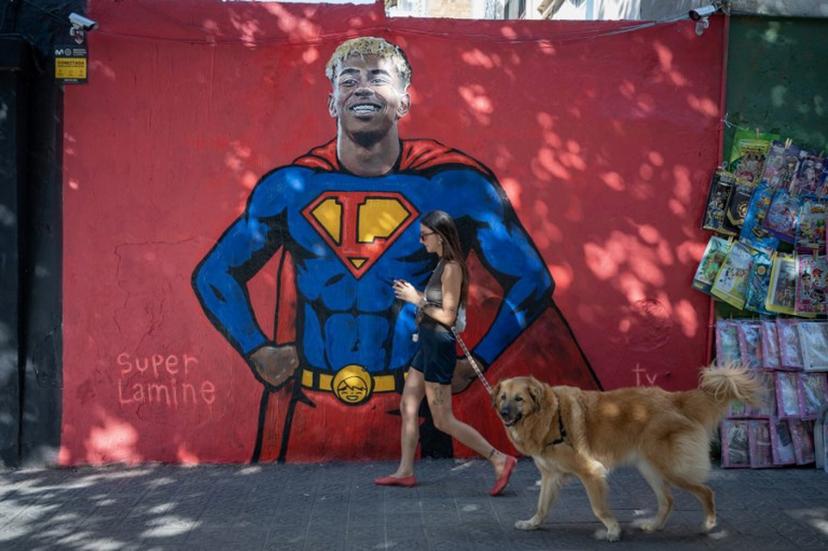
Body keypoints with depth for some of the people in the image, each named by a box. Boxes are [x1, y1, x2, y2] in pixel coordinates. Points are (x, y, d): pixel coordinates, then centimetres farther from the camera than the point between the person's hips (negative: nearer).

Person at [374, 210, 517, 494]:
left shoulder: (451, 268, -18)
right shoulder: (444, 264, 10)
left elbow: (447, 316, -21)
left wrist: (417, 299, -13)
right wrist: (414, 294, 5)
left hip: (439, 345, -10)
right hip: (428, 343, 10)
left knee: (443, 420, -4)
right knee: (408, 407, 14)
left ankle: (500, 460, -1)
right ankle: (405, 472, 23)